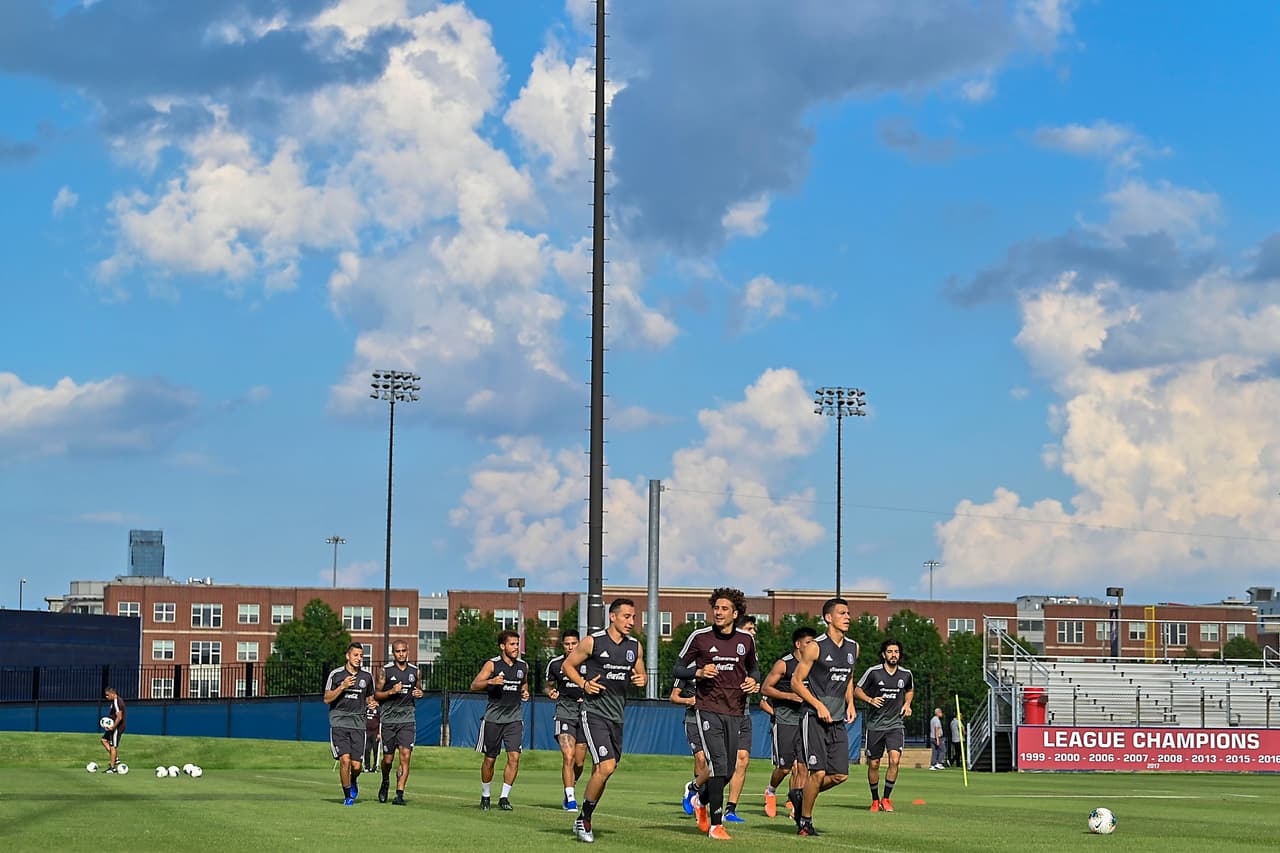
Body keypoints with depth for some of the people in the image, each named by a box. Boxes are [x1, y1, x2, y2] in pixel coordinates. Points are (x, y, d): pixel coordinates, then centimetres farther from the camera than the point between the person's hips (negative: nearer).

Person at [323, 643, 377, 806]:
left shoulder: (367, 676, 8)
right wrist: (342, 686, -14)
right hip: (338, 722, -2)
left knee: (356, 765, -3)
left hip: (358, 723, 2)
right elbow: (326, 699, -1)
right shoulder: (336, 674, -1)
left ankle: (353, 781, 34)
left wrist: (372, 703, -3)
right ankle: (347, 796, 1)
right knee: (345, 759, -16)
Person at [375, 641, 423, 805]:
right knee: (388, 758, 4)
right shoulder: (385, 671, 1)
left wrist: (419, 694, 0)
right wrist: (391, 691, -15)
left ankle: (400, 794, -12)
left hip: (408, 719, 1)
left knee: (405, 756, -12)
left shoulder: (414, 671, 9)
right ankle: (385, 782, 35)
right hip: (389, 719, -1)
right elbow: (376, 694, 2)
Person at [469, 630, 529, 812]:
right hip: (493, 718, -3)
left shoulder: (523, 666, 8)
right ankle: (485, 795, 25)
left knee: (514, 757, -12)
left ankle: (504, 797, -3)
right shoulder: (492, 664, -6)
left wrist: (525, 692, 7)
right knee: (490, 759, 6)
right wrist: (490, 682, -28)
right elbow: (474, 685, -11)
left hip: (514, 718, 3)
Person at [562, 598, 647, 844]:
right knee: (606, 767, -18)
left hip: (617, 716, 6)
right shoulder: (592, 642, -6)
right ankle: (584, 819, -2)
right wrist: (584, 684, -12)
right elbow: (568, 665, 3)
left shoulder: (635, 646, 9)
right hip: (594, 711, -6)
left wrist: (642, 679, -2)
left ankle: (583, 820, 23)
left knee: (601, 770, 8)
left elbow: (641, 674, 22)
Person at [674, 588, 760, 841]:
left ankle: (701, 801, 37)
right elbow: (678, 668, 3)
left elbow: (753, 667, 22)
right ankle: (715, 825, -8)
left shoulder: (746, 639, 6)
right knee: (718, 765, -15)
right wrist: (699, 672, -16)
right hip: (708, 708, -4)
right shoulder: (699, 637, -3)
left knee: (729, 770, 7)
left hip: (735, 711, 4)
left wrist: (754, 681, 0)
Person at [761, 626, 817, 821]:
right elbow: (765, 688, -5)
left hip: (804, 721, 5)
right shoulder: (784, 664, -6)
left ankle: (797, 804, 1)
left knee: (803, 765, -4)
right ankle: (771, 792, 26)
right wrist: (789, 696, -15)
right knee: (784, 766, -2)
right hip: (784, 722, -5)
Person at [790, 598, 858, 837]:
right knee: (818, 772, -10)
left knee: (840, 775, 2)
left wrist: (850, 704, 10)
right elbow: (796, 682, -6)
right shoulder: (816, 647, -9)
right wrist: (819, 706, -16)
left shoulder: (853, 647, 11)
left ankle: (803, 799, 25)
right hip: (815, 718, -6)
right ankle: (804, 822, 6)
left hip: (839, 719, 6)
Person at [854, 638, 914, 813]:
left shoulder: (906, 674, 4)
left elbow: (910, 690, 26)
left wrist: (907, 704, 8)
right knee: (873, 764, 5)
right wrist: (870, 700, -15)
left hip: (895, 724, 1)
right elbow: (857, 691, 3)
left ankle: (886, 798, -4)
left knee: (895, 760, -17)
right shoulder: (873, 672, -6)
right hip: (875, 725, -1)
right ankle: (875, 800, 23)